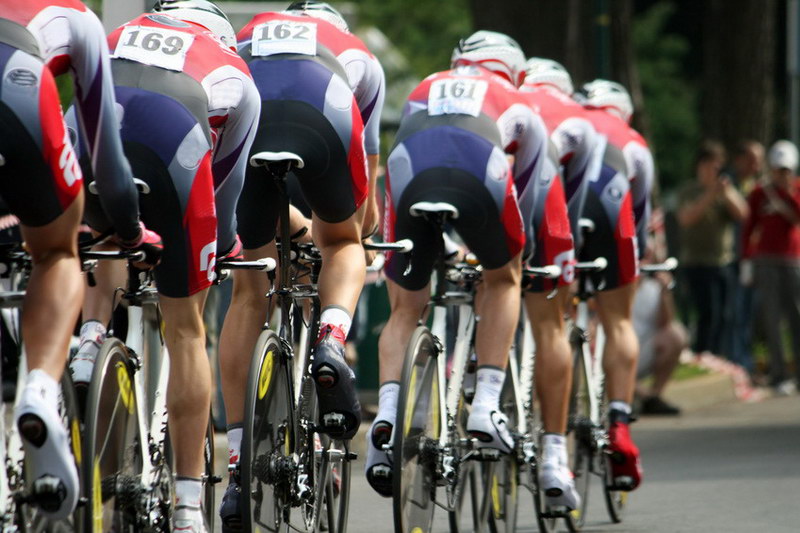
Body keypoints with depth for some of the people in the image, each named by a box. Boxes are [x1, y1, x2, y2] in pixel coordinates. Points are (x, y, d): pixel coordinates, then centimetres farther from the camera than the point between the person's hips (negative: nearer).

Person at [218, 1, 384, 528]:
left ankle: (240, 463, 6)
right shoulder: (358, 54, 40)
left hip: (239, 115, 1)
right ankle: (331, 341, -2)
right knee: (341, 241, 28)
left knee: (250, 289, 12)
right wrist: (363, 227, 67)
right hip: (321, 118, -1)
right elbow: (368, 160, 50)